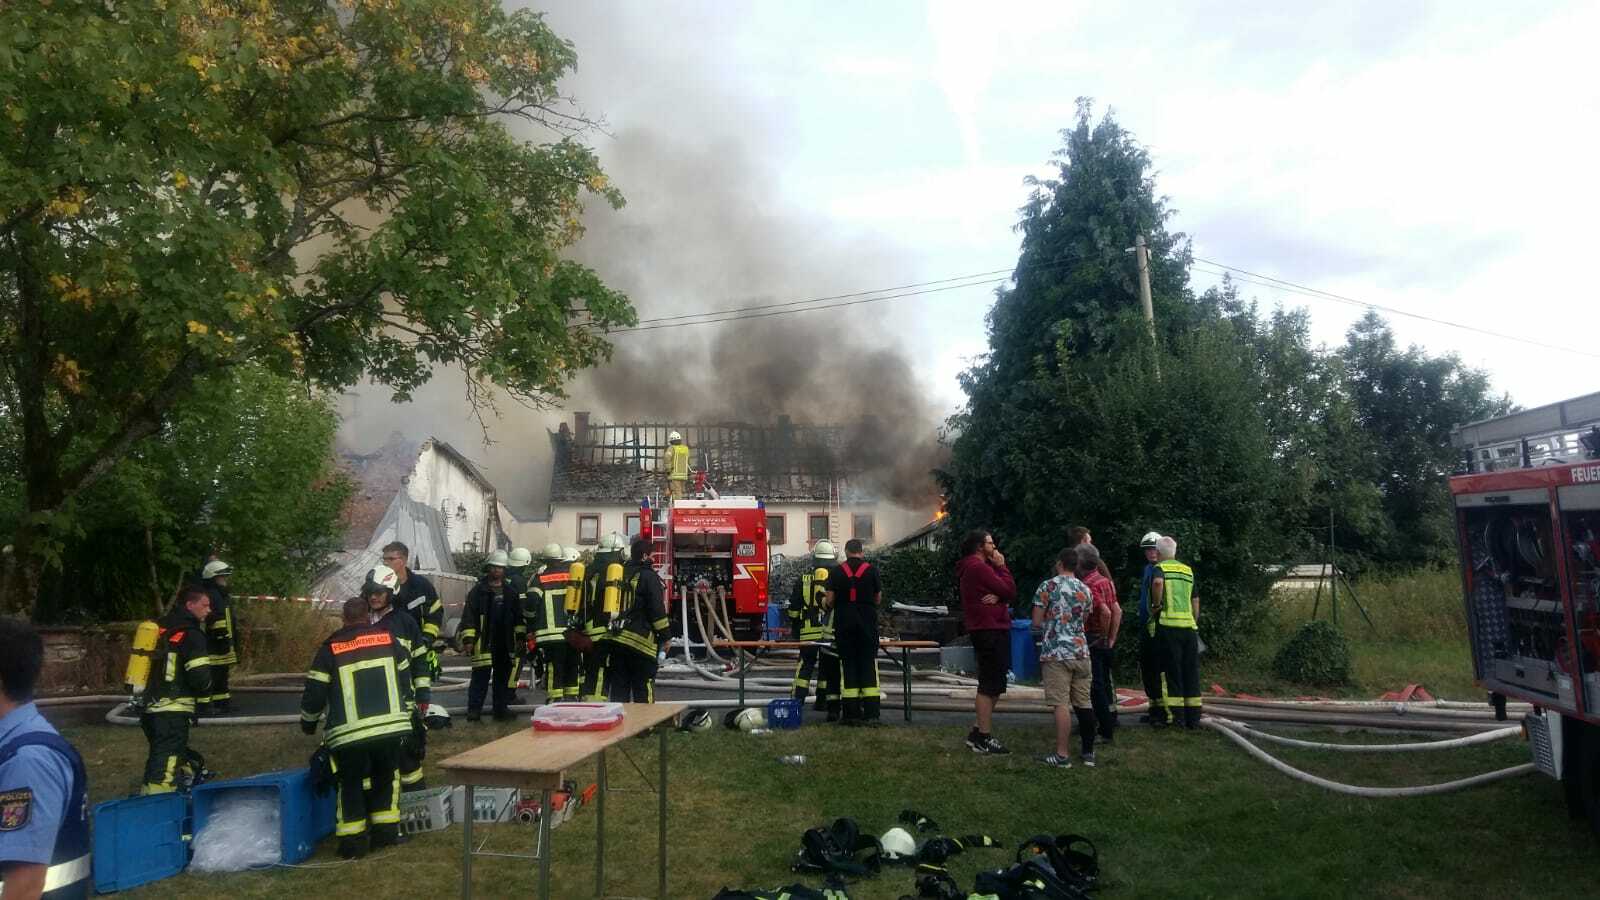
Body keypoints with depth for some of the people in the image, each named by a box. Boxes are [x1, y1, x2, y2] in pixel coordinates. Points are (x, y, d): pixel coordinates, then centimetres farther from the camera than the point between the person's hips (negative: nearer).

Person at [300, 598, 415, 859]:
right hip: (391, 727, 2)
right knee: (386, 777, 21)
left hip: (350, 733, -1)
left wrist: (308, 723, 22)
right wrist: (406, 714, 30)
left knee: (351, 784, 14)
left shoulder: (329, 649, 4)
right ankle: (385, 833, 21)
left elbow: (314, 693, 3)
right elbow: (405, 680, 17)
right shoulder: (388, 638, 10)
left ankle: (353, 844, 15)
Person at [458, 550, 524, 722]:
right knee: (481, 676, -7)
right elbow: (468, 615, -4)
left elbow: (518, 616, 15)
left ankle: (501, 708, 18)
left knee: (503, 677, 10)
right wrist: (468, 638, -11)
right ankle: (474, 709, -1)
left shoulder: (511, 591, 12)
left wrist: (520, 636, 8)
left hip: (506, 642, 4)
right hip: (484, 641, -4)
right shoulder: (478, 590, -1)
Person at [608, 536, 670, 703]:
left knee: (619, 685, 11)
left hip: (617, 639, 6)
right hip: (641, 640, -6)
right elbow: (657, 610, -12)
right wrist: (664, 636, -5)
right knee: (643, 689, 0)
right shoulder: (648, 577, -8)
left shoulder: (620, 574, 13)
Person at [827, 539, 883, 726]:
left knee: (848, 665, 5)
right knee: (869, 665, 2)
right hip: (867, 624, -1)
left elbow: (830, 600, -1)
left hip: (844, 625, 1)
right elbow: (878, 599, 5)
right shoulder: (871, 570, -1)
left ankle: (852, 714, 4)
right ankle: (871, 714, -3)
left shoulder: (836, 571, 0)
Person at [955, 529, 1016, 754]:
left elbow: (1009, 595, 13)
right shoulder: (979, 567, -14)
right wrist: (1001, 566, -4)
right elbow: (1010, 591, -15)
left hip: (990, 629, 11)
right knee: (990, 685, -7)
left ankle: (979, 732, 20)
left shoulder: (972, 567, 19)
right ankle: (984, 737, -2)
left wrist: (998, 596, -10)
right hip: (990, 630, -11)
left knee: (992, 684, 16)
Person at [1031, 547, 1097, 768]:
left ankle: (1063, 755, -5)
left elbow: (1036, 622, -2)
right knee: (1083, 703, 10)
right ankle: (1088, 752, 17)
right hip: (1081, 651, 5)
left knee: (1061, 704, -6)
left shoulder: (1048, 586, -4)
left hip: (1056, 652, -5)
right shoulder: (1086, 590, 10)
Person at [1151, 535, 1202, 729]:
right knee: (1191, 673, 9)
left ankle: (1176, 717, 0)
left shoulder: (1160, 568, 0)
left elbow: (1157, 582, -25)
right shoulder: (1188, 570, 17)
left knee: (1173, 671, 0)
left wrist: (1156, 605, -11)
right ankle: (1193, 718, 11)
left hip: (1169, 625, -5)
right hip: (1189, 625, 5)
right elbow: (1195, 602, 19)